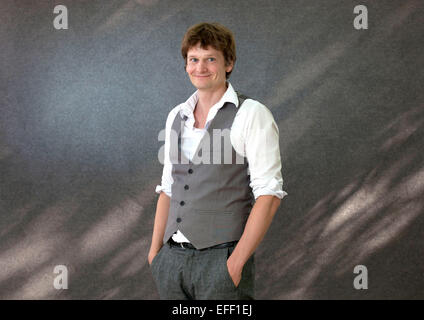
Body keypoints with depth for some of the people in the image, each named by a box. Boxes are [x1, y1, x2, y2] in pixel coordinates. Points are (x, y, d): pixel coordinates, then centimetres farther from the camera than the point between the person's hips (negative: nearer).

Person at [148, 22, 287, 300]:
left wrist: (236, 262, -16)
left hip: (221, 259, -5)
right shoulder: (177, 116, 12)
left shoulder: (251, 115, -6)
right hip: (172, 257, 5)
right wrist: (155, 249, 9)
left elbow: (268, 194, -12)